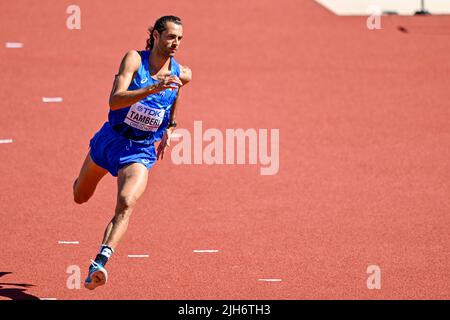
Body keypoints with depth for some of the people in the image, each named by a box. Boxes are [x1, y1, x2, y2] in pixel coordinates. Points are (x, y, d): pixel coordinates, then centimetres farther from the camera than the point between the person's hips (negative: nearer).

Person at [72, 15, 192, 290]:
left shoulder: (182, 74, -8)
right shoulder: (134, 59, -17)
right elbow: (114, 101, -31)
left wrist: (169, 128, 17)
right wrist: (152, 89, -44)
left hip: (141, 151, -1)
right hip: (110, 139, 1)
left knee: (126, 203, -28)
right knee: (80, 197, 23)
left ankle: (99, 263, -37)